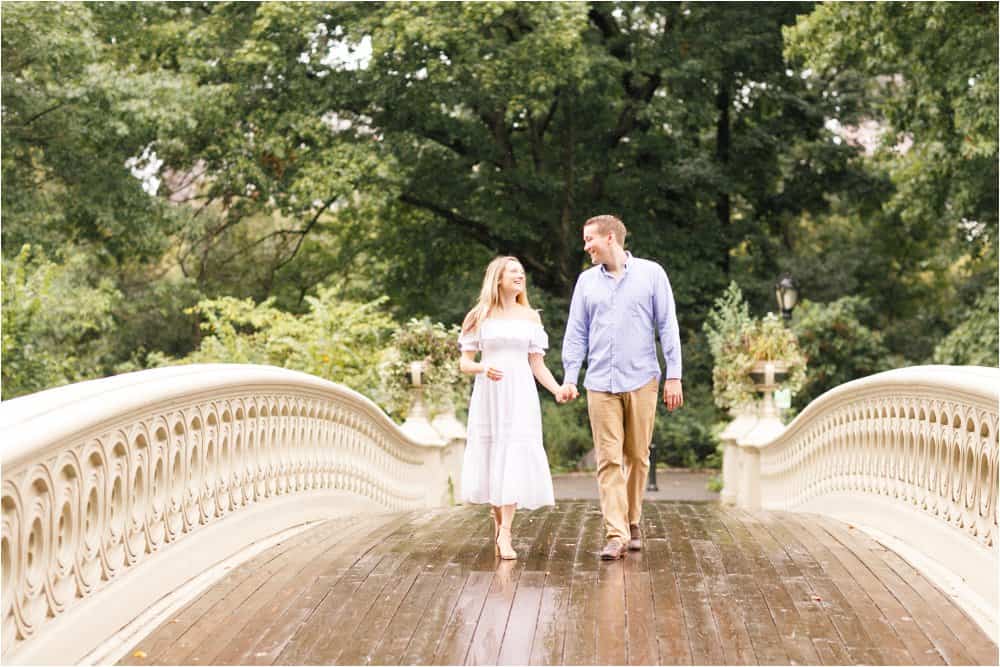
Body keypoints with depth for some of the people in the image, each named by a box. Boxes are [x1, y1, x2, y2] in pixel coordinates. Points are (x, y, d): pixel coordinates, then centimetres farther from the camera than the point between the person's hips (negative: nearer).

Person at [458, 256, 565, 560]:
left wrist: (557, 389, -7)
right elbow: (465, 363, 5)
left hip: (520, 396, 0)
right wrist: (483, 368, -17)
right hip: (488, 394, 0)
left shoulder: (530, 317, 10)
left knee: (515, 458, -9)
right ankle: (497, 521, 20)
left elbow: (537, 364, 9)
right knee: (490, 455, 2)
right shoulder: (479, 317, 6)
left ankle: (505, 533, -13)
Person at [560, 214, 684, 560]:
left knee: (637, 457, 7)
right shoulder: (587, 281, 10)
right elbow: (576, 333, 11)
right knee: (609, 460, -5)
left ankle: (633, 523, 22)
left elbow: (668, 326, 1)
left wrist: (674, 375, -3)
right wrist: (569, 377, 2)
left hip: (641, 381, -1)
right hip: (601, 384, 1)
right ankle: (616, 535, -6)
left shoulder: (651, 273, 2)